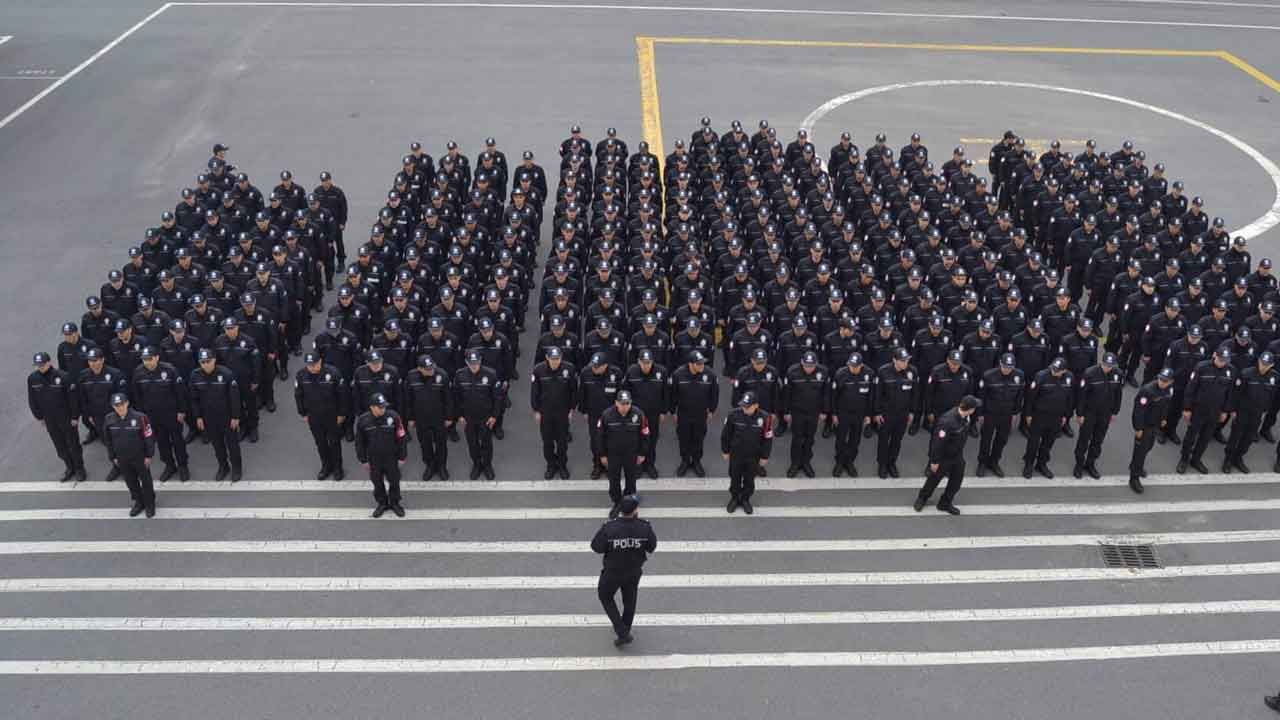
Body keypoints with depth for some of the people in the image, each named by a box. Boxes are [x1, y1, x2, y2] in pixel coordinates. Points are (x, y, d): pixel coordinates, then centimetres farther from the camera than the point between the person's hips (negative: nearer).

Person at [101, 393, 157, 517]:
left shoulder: (139, 417, -22)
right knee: (130, 481, 19)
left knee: (146, 480, 12)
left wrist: (148, 455, -9)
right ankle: (139, 502, 39)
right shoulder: (109, 419, -9)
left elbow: (149, 437, -13)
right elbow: (107, 440, 4)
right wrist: (112, 457, 7)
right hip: (122, 459, 4)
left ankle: (150, 504, 31)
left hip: (140, 457, -3)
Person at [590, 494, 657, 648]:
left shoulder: (609, 528, -31)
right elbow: (652, 547, -10)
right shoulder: (644, 527, -26)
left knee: (605, 596, 24)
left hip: (613, 572, -2)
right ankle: (625, 629, 49)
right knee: (629, 599, 27)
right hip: (634, 571, 2)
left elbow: (596, 547, -17)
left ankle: (622, 632, 19)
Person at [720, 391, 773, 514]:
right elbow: (725, 434, -6)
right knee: (735, 477, 17)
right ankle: (734, 498, 39)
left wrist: (764, 457, -3)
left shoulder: (765, 417, -22)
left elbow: (768, 439, -9)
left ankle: (745, 499, 38)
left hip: (753, 456, 0)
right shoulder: (734, 414, -21)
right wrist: (725, 451, 1)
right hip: (736, 454, 0)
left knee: (749, 479, 16)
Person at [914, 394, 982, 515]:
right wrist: (934, 461, -22)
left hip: (958, 455, 7)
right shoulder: (947, 421, -37)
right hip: (944, 457, -7)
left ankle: (945, 503, 37)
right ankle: (922, 498, 42)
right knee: (934, 479, 15)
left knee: (957, 480, 15)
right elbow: (937, 443, -30)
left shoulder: (966, 417, -15)